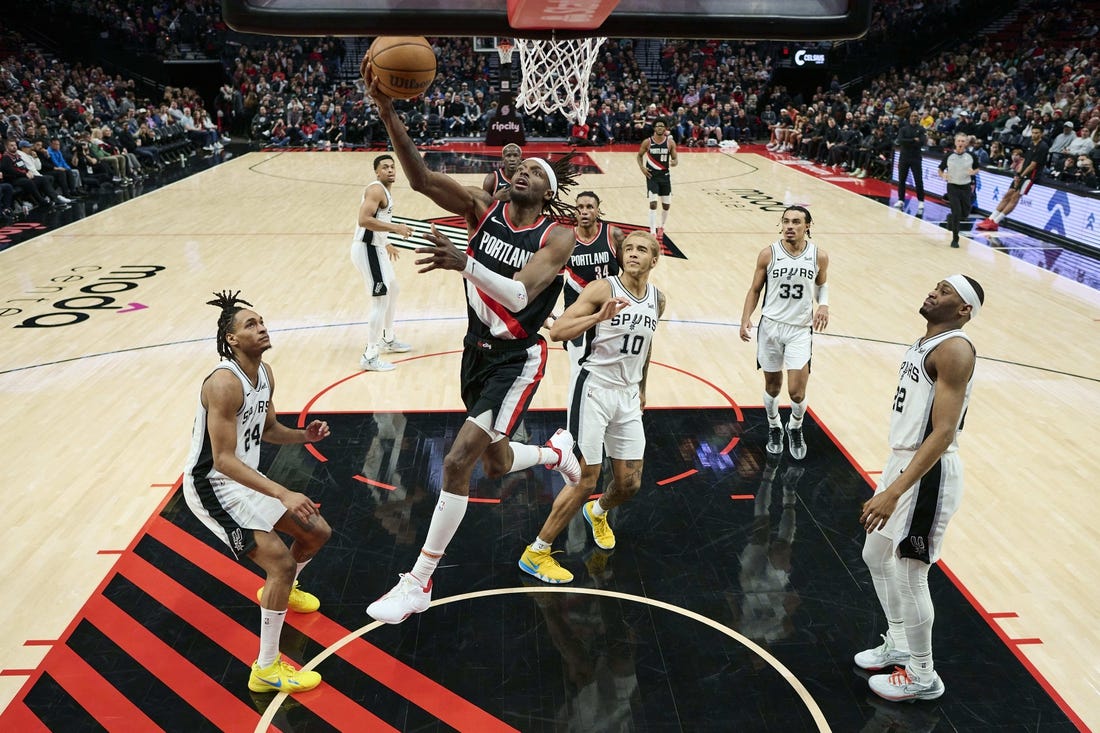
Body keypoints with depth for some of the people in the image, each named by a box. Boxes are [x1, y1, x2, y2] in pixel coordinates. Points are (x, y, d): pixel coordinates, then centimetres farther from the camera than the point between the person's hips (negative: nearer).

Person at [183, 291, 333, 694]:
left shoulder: (264, 373, 0)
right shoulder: (225, 383, -28)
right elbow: (224, 460, -31)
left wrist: (304, 435, -6)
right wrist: (282, 494, -38)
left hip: (245, 477, 9)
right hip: (212, 485, -9)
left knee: (318, 531, 14)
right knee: (281, 562, -18)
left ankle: (279, 590, 44)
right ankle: (266, 669, -3)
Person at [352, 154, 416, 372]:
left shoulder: (385, 191, 15)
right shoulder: (376, 190, -16)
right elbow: (364, 220, -29)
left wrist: (386, 243, 32)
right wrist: (395, 228, -29)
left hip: (376, 247, 11)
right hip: (367, 249, -11)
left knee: (392, 291, 25)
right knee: (381, 300, -11)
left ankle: (388, 340, 41)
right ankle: (369, 357, -7)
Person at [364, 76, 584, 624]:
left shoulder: (558, 236, -15)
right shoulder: (483, 209, -3)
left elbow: (519, 295, -31)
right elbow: (420, 178, -18)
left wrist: (464, 263, -45)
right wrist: (388, 113, -31)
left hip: (517, 359, -6)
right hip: (477, 350, 6)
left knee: (458, 461, -14)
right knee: (495, 464, 20)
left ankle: (419, 584, 0)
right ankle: (556, 451, 55)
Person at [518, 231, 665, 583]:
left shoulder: (657, 299, 7)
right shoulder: (602, 288, -13)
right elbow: (557, 331, -20)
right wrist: (599, 317, -32)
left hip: (627, 394, 6)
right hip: (593, 387, -6)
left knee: (630, 484, 9)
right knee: (586, 478, -6)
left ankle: (597, 512, 45)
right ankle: (536, 553, 9)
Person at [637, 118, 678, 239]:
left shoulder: (670, 142, -3)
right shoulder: (647, 142, -5)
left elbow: (675, 159, 2)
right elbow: (639, 155, 9)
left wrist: (674, 162, -22)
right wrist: (642, 168, -8)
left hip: (665, 175, 2)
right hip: (652, 175, -2)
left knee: (666, 205, 8)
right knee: (653, 203, -12)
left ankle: (661, 227, 32)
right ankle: (652, 232, -10)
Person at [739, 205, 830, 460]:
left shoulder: (819, 256, -5)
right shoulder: (768, 254, -7)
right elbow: (755, 289, 3)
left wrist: (823, 304, -6)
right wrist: (746, 318, -9)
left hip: (800, 329, 0)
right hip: (770, 325, 1)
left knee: (796, 392, -6)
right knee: (772, 385, 13)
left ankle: (795, 428, 25)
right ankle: (774, 428, 39)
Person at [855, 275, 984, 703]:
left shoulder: (954, 350, -20)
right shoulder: (927, 341, 11)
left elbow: (943, 433, -28)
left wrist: (893, 492, -33)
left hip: (928, 474, -10)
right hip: (903, 460, 10)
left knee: (908, 574, 1)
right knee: (876, 557, 20)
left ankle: (923, 677, 20)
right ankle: (898, 645, 39)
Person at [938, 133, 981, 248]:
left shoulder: (971, 156, -1)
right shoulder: (949, 156, -4)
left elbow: (977, 169, 11)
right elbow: (940, 170, 4)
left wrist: (973, 172, -12)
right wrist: (943, 175, -18)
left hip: (966, 187, 3)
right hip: (953, 187, -2)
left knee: (965, 214, 7)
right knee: (957, 213, -9)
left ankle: (951, 218, 42)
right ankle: (955, 239, 4)